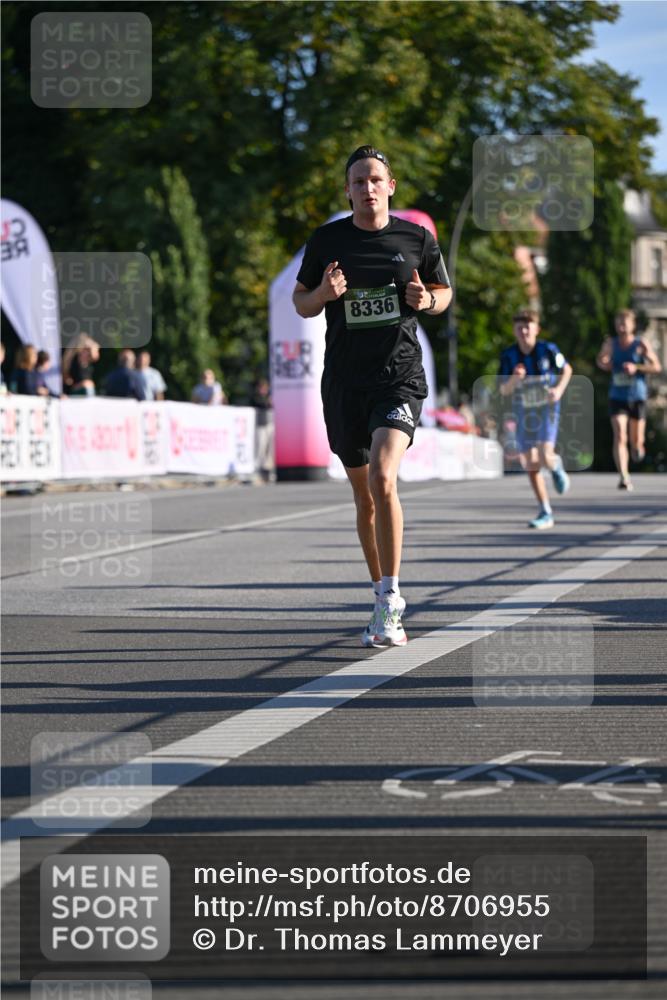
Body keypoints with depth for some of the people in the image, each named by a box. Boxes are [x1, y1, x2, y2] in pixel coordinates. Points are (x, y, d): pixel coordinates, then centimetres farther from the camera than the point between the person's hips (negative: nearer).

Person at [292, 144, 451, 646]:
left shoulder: (417, 238, 3)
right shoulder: (327, 240, 4)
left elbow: (445, 293, 15)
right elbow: (301, 303, 12)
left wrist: (426, 300, -8)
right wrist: (324, 293, -11)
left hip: (401, 376, -2)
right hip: (345, 381, 3)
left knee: (382, 478, -24)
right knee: (364, 496, 9)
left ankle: (390, 595, -15)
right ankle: (386, 604, 23)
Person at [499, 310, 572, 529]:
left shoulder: (548, 350, -11)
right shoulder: (509, 355, -8)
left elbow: (567, 370, 6)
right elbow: (504, 390, -6)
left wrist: (559, 389, -11)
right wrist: (514, 379, -27)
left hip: (547, 409, -3)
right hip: (523, 412, 3)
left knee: (545, 456, -21)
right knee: (530, 464, 1)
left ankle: (557, 466, 18)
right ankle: (546, 513, 11)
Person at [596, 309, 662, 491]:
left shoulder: (641, 344, -4)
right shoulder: (611, 343, 2)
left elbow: (657, 367, -6)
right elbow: (601, 361, 19)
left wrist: (636, 367, -20)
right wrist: (605, 364, -4)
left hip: (637, 397, 0)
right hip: (617, 397, 0)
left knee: (636, 442, 7)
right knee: (620, 436, -17)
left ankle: (637, 447, 45)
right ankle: (624, 478, -22)